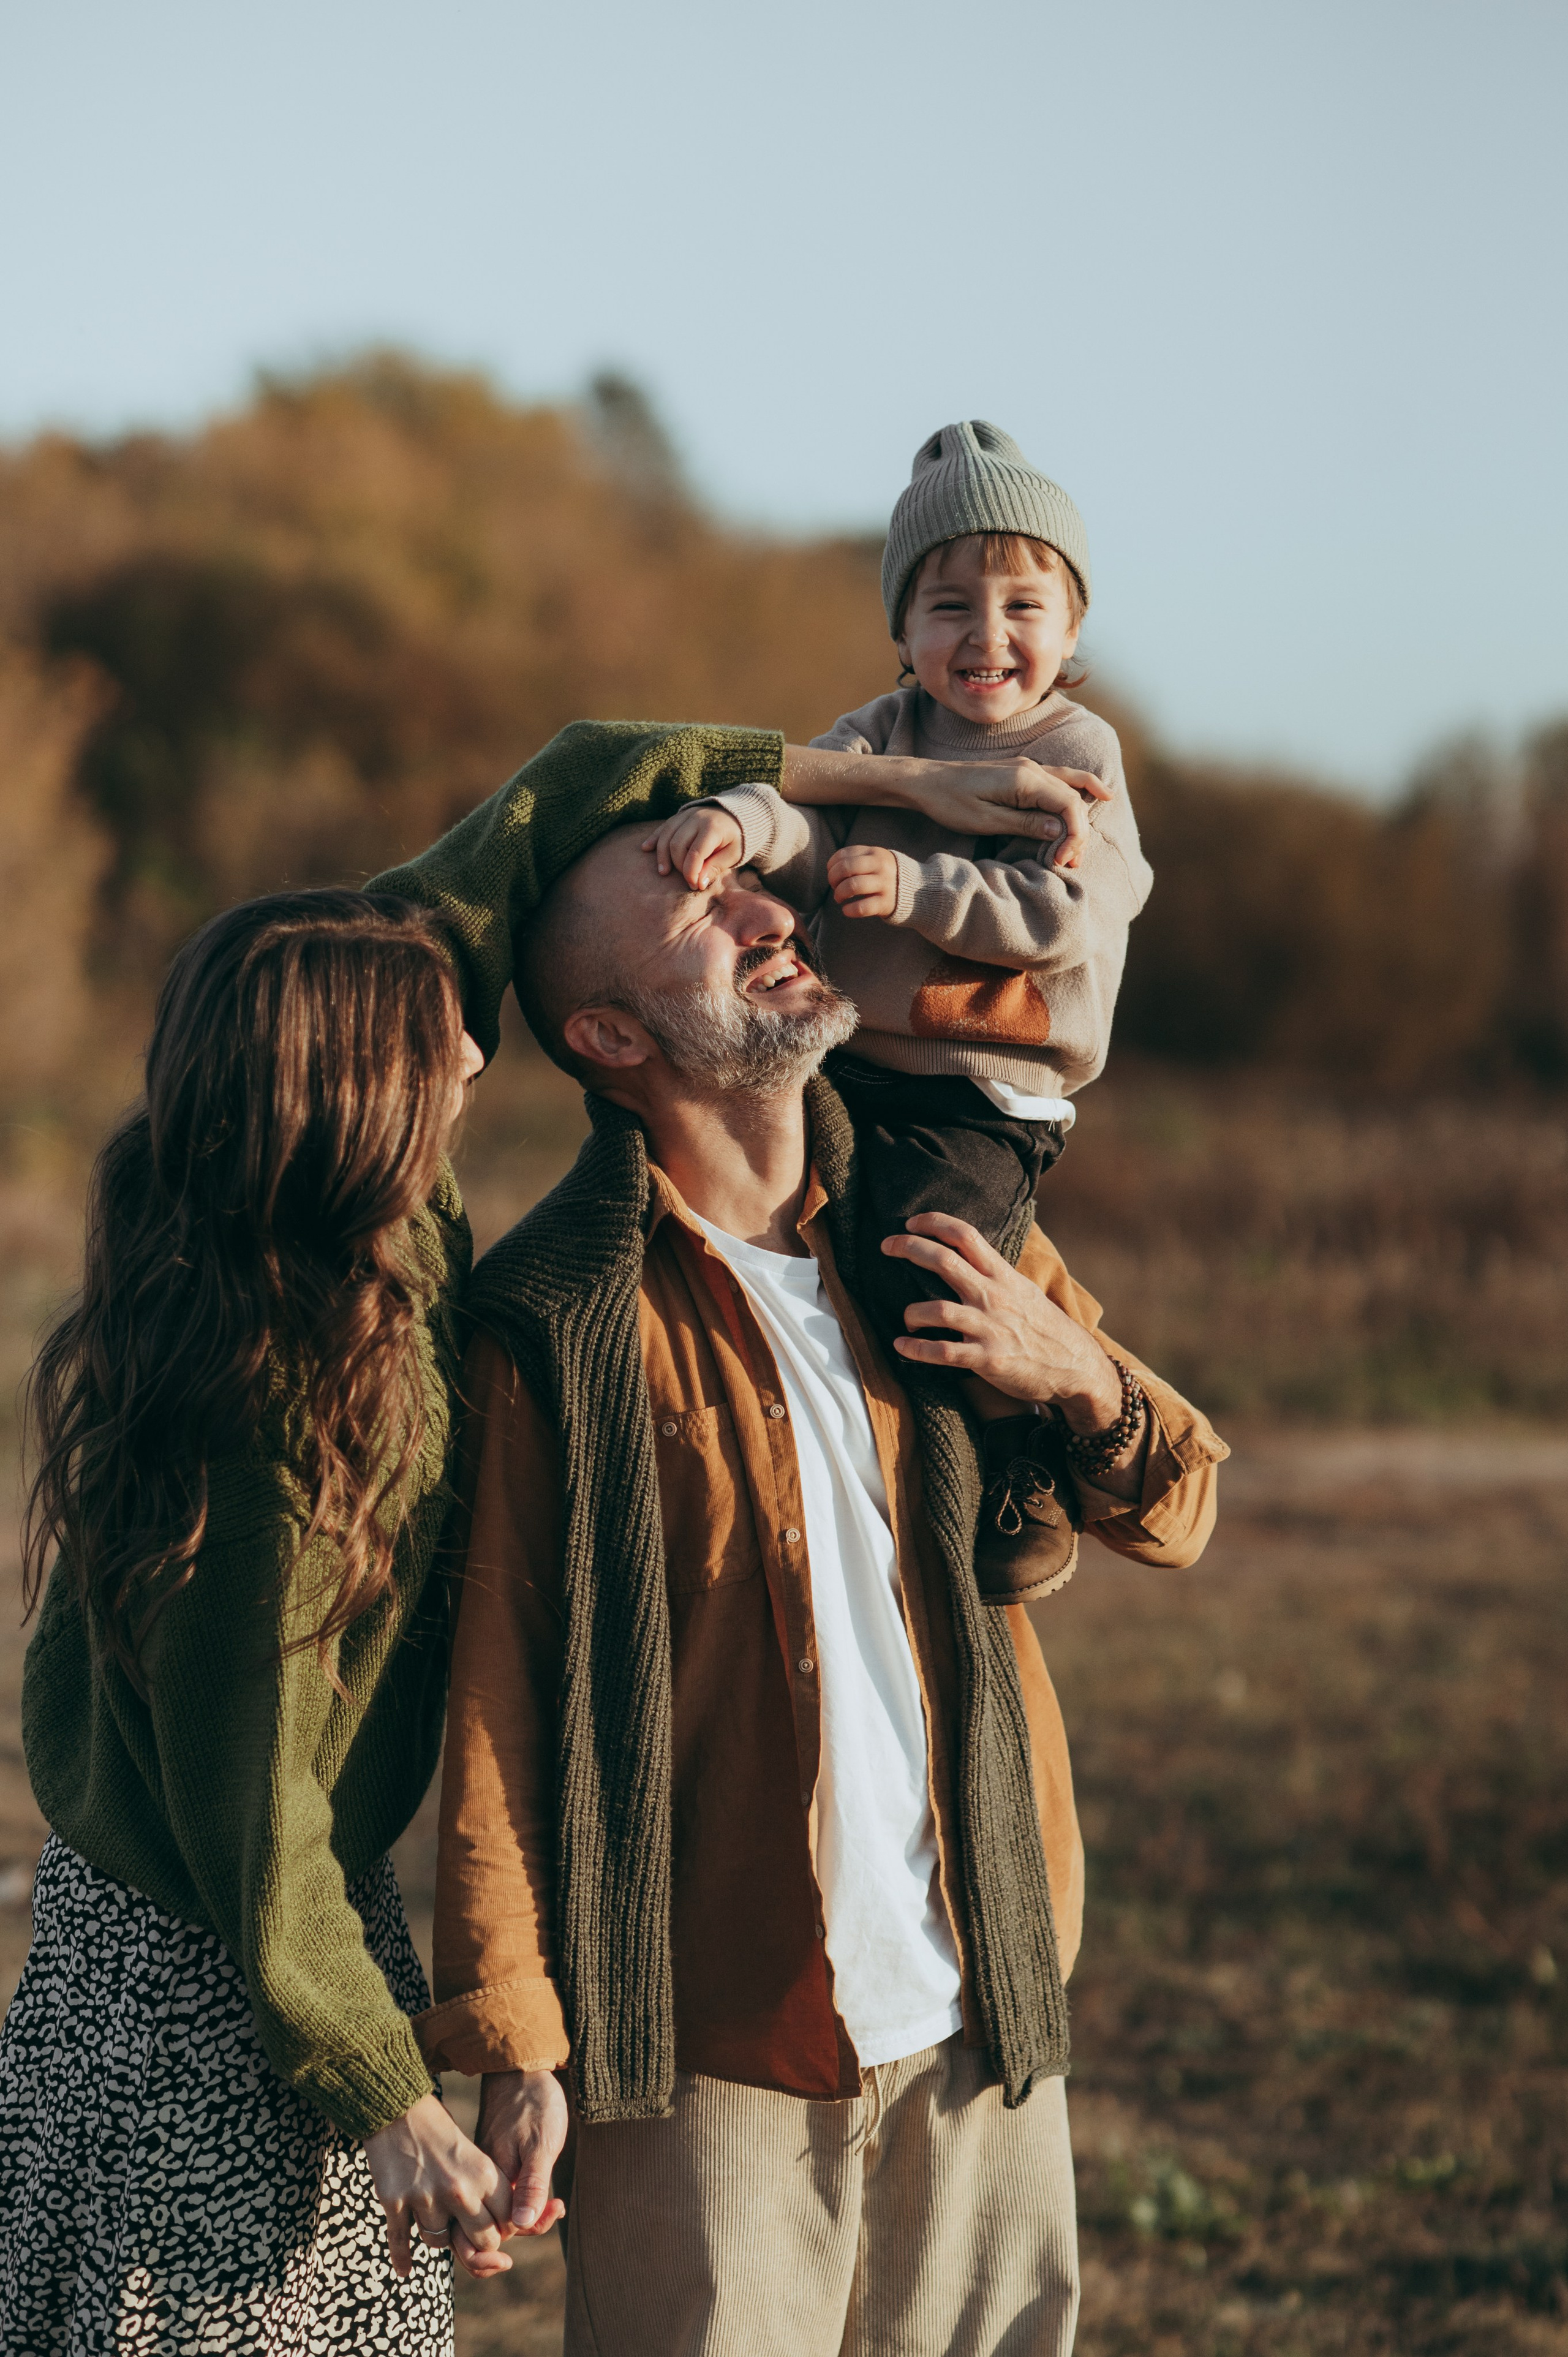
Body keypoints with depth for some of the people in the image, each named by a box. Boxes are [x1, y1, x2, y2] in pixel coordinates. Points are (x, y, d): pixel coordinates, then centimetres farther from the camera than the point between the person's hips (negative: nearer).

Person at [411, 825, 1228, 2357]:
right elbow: (498, 1704, -8)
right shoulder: (555, 1319, -10)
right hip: (704, 2041, -4)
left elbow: (1174, 1520, 14)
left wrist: (1085, 1383, -7)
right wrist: (514, 2046, -11)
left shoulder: (947, 1228, 6)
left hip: (982, 2009, 5)